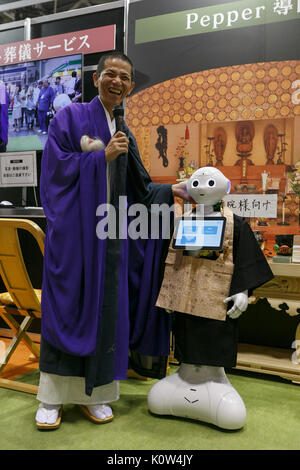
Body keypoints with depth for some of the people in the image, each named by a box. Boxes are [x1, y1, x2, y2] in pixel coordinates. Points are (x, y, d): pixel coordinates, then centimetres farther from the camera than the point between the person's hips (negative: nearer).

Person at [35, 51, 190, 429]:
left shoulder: (125, 136, 17)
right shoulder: (70, 117, 3)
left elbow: (137, 190, 17)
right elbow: (56, 166, -9)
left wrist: (171, 191, 6)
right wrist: (103, 156, -11)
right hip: (73, 229, -4)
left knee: (104, 307, 4)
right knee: (65, 306, -2)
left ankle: (93, 393, 17)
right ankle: (52, 397, 11)